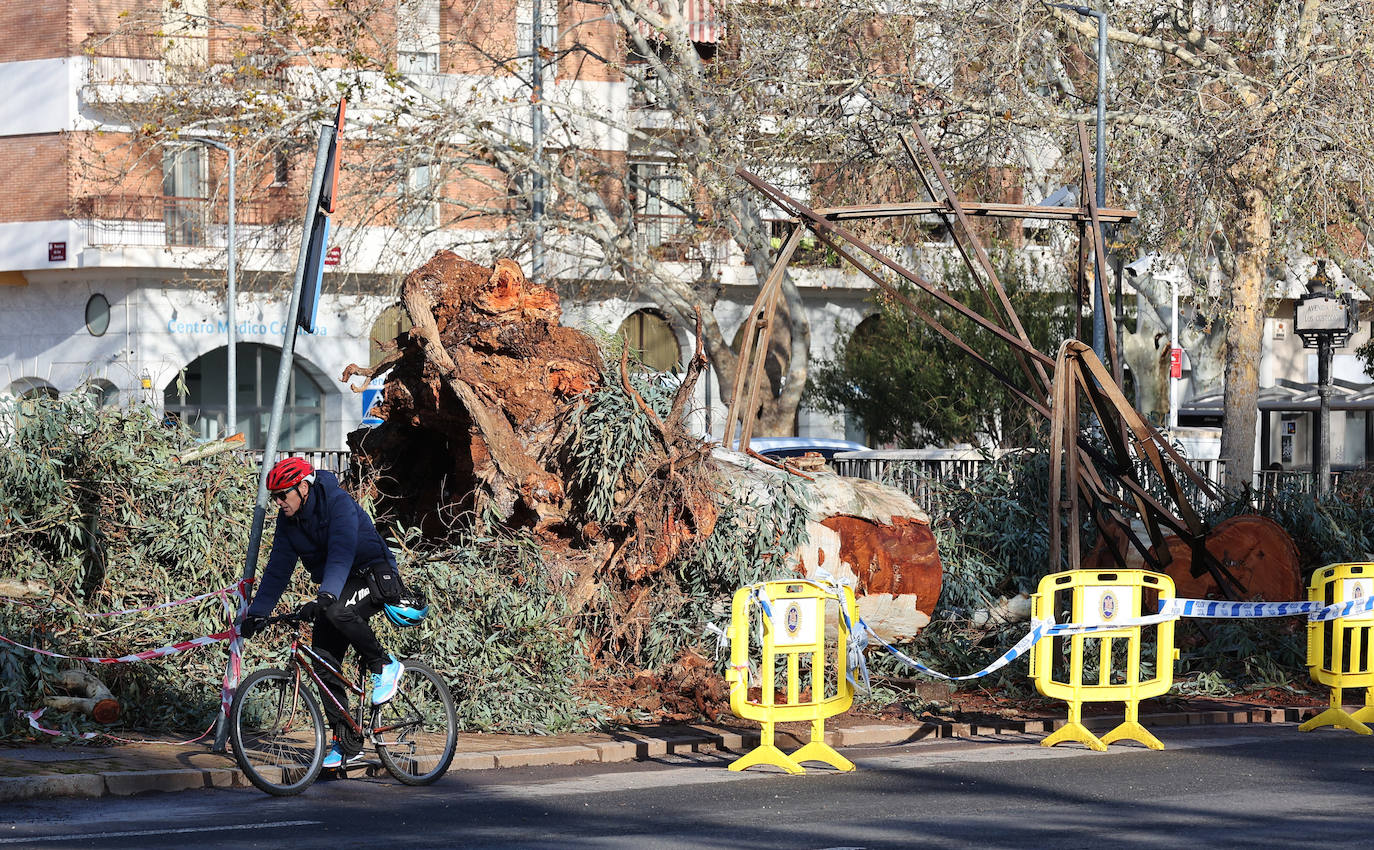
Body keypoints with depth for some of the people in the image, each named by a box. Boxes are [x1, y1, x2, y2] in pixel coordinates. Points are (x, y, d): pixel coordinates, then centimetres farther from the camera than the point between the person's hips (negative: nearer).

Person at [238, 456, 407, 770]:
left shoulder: (338, 503, -23)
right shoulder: (288, 520, 0)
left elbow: (341, 553, -36)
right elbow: (277, 568, 1)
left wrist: (325, 597, -50)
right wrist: (256, 613, -10)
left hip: (376, 577, -8)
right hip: (337, 589, 8)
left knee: (338, 611, -38)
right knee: (324, 663, -5)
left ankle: (385, 665, -14)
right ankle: (347, 744, 2)